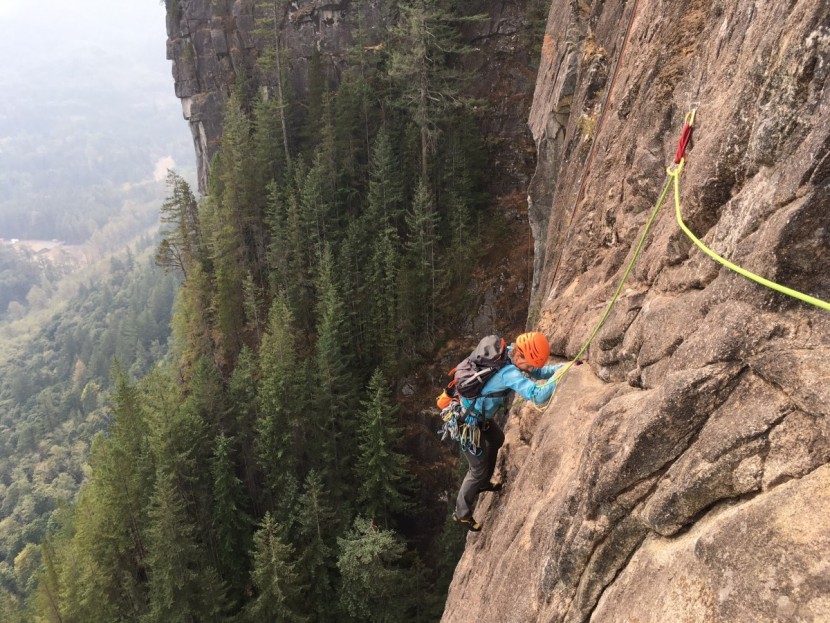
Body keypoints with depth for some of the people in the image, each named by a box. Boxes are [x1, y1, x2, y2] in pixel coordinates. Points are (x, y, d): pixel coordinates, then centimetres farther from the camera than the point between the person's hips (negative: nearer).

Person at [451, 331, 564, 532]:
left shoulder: (511, 355, -7)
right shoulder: (509, 372, -35)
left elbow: (539, 372, 5)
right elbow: (538, 395, -43)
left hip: (480, 415, 10)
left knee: (497, 440, 32)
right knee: (479, 469, 6)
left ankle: (483, 483, 53)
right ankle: (462, 514, 28)